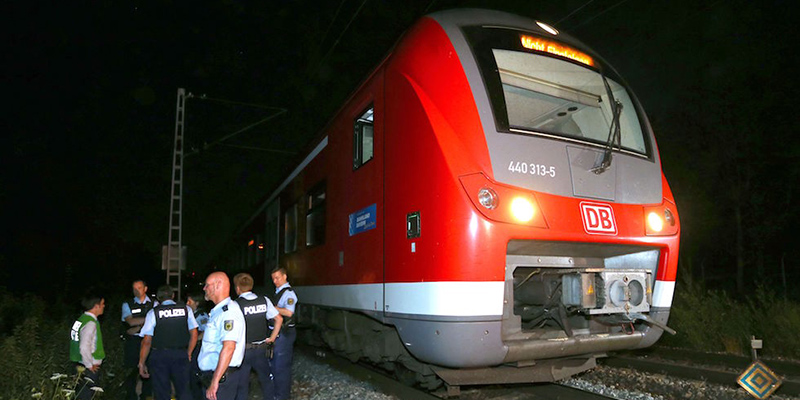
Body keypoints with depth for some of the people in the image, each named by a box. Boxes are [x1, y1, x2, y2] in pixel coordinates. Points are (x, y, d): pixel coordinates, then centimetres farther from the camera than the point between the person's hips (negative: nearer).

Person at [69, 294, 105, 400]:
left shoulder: (82, 318, 8)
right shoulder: (90, 323, -21)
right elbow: (84, 348, -29)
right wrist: (90, 365, -16)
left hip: (80, 364, 9)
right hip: (90, 369, -9)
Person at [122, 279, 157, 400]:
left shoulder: (154, 304, 7)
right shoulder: (127, 305, 7)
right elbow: (131, 321, -8)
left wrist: (137, 328, -11)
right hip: (132, 342, 0)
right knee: (131, 371, 0)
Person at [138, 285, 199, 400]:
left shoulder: (153, 313, -4)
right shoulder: (186, 309, 1)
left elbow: (147, 341, -6)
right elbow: (194, 334, 3)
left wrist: (142, 363, 3)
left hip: (159, 356, -1)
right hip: (181, 355, 1)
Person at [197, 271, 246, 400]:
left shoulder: (229, 311, -18)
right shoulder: (216, 311, 14)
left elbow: (228, 348, -26)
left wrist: (214, 382, -27)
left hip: (221, 377, -9)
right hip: (210, 374, 9)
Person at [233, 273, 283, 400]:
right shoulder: (264, 300, -2)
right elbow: (279, 319, 3)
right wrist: (272, 338, 10)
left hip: (243, 350, -4)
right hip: (261, 347, 4)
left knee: (242, 384, 8)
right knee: (266, 379, 19)